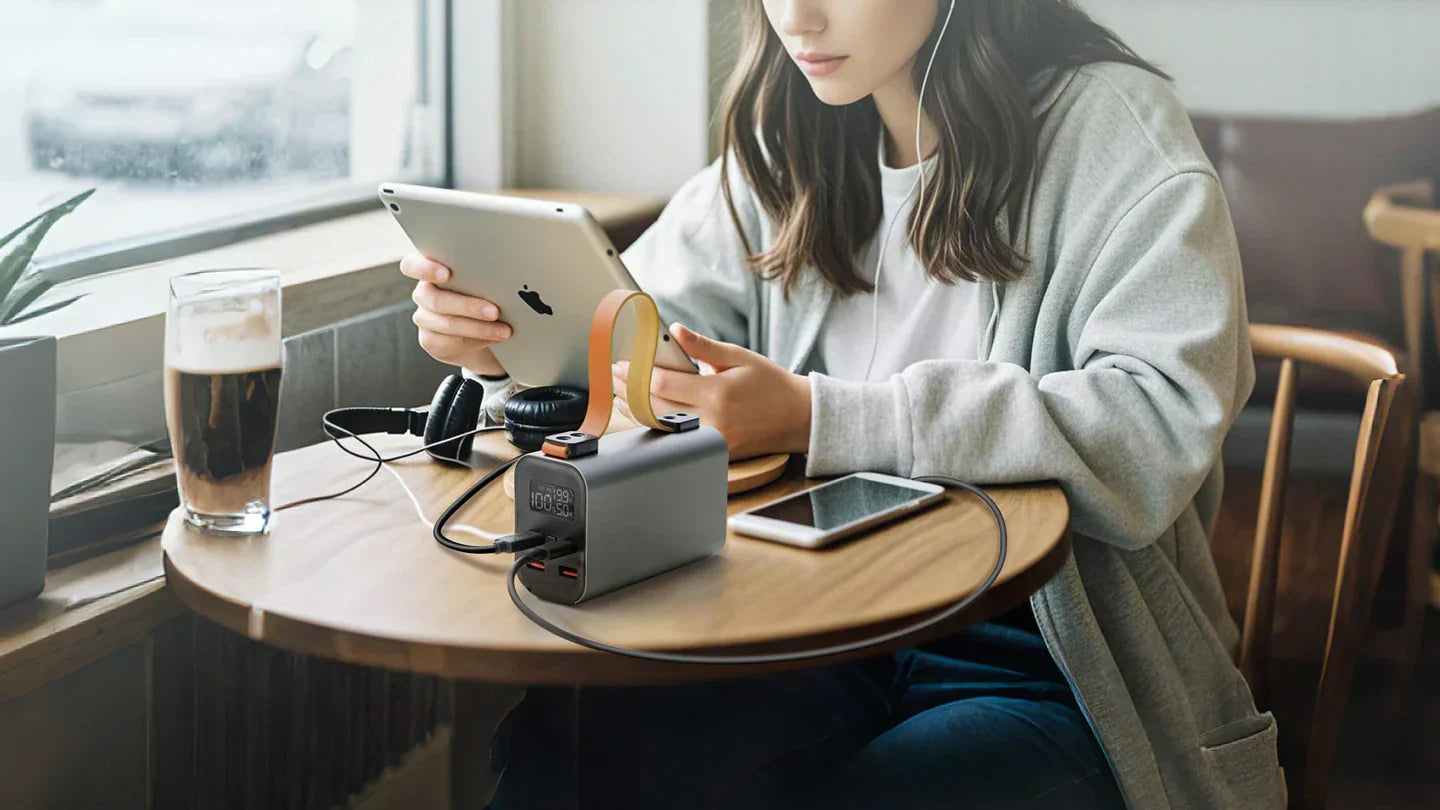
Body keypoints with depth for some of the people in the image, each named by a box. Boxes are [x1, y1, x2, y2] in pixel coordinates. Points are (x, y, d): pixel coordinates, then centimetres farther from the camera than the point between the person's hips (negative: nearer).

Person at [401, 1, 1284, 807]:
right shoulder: (790, 147, 10)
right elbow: (632, 338, 14)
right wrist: (511, 342, -11)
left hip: (1041, 669, -4)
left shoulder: (1113, 128, -9)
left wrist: (813, 421, -26)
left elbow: (1161, 429, -23)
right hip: (832, 635, 4)